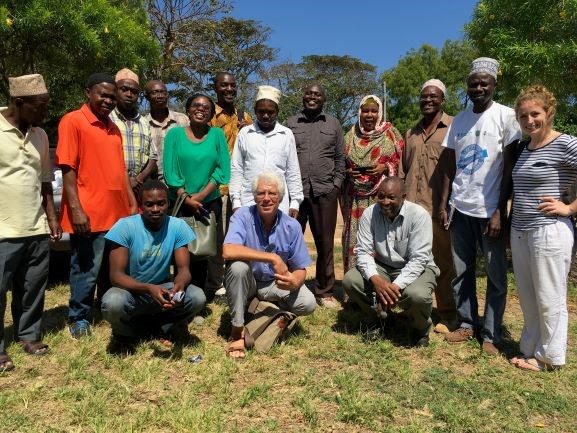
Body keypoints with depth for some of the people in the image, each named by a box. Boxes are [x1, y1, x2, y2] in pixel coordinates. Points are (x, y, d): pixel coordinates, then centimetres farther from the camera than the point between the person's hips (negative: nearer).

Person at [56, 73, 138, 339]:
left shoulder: (113, 129, 18)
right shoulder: (72, 121, -4)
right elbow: (67, 168, -11)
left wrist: (132, 203, 13)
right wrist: (76, 209, -18)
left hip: (119, 212, 7)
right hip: (90, 214, -7)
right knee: (86, 270, 3)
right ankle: (78, 319, 21)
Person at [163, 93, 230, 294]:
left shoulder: (217, 134, 2)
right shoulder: (175, 134, 1)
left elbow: (223, 170, -3)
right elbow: (170, 171, -4)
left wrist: (200, 196, -11)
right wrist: (187, 199, -11)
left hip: (210, 203, 1)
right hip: (180, 204, 0)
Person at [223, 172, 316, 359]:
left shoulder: (291, 226, -11)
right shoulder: (242, 216, -19)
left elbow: (300, 269, -6)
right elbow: (228, 251, -37)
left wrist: (294, 281, -32)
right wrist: (273, 258, -38)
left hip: (275, 283, 2)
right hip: (245, 281, -2)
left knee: (307, 304, -22)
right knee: (238, 266, -35)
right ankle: (237, 331, -17)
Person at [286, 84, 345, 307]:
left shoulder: (334, 124, 12)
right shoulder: (290, 123, 11)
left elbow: (340, 158, 11)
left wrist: (336, 184, 1)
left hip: (325, 192, 1)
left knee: (325, 244, 7)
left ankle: (324, 292, 19)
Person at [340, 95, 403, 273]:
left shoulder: (391, 133, 7)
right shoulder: (350, 136, 14)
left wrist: (386, 167, -11)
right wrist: (347, 171, -1)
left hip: (383, 195, -2)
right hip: (356, 197, 3)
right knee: (355, 236, 1)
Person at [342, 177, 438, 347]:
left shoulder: (419, 215, -19)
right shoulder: (370, 214, -10)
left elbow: (419, 259, -23)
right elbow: (363, 251, -12)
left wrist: (397, 285, -33)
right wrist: (375, 279, -31)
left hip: (415, 269, -3)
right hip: (382, 268, 3)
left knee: (418, 295, -35)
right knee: (350, 280, -21)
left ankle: (421, 329, 4)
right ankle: (377, 318, 9)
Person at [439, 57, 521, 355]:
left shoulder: (506, 116, -3)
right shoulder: (459, 120, 10)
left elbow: (510, 168, -6)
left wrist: (500, 210, -11)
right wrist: (443, 203, 5)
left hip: (490, 209, -4)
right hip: (460, 208, 4)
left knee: (495, 275, 4)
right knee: (461, 272, 9)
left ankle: (491, 334, 15)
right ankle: (466, 323, 23)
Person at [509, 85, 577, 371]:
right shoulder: (524, 148, 12)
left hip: (550, 232, -7)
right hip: (519, 231, 7)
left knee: (549, 299, 4)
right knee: (527, 297, 15)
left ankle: (549, 357, 20)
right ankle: (531, 350, 29)